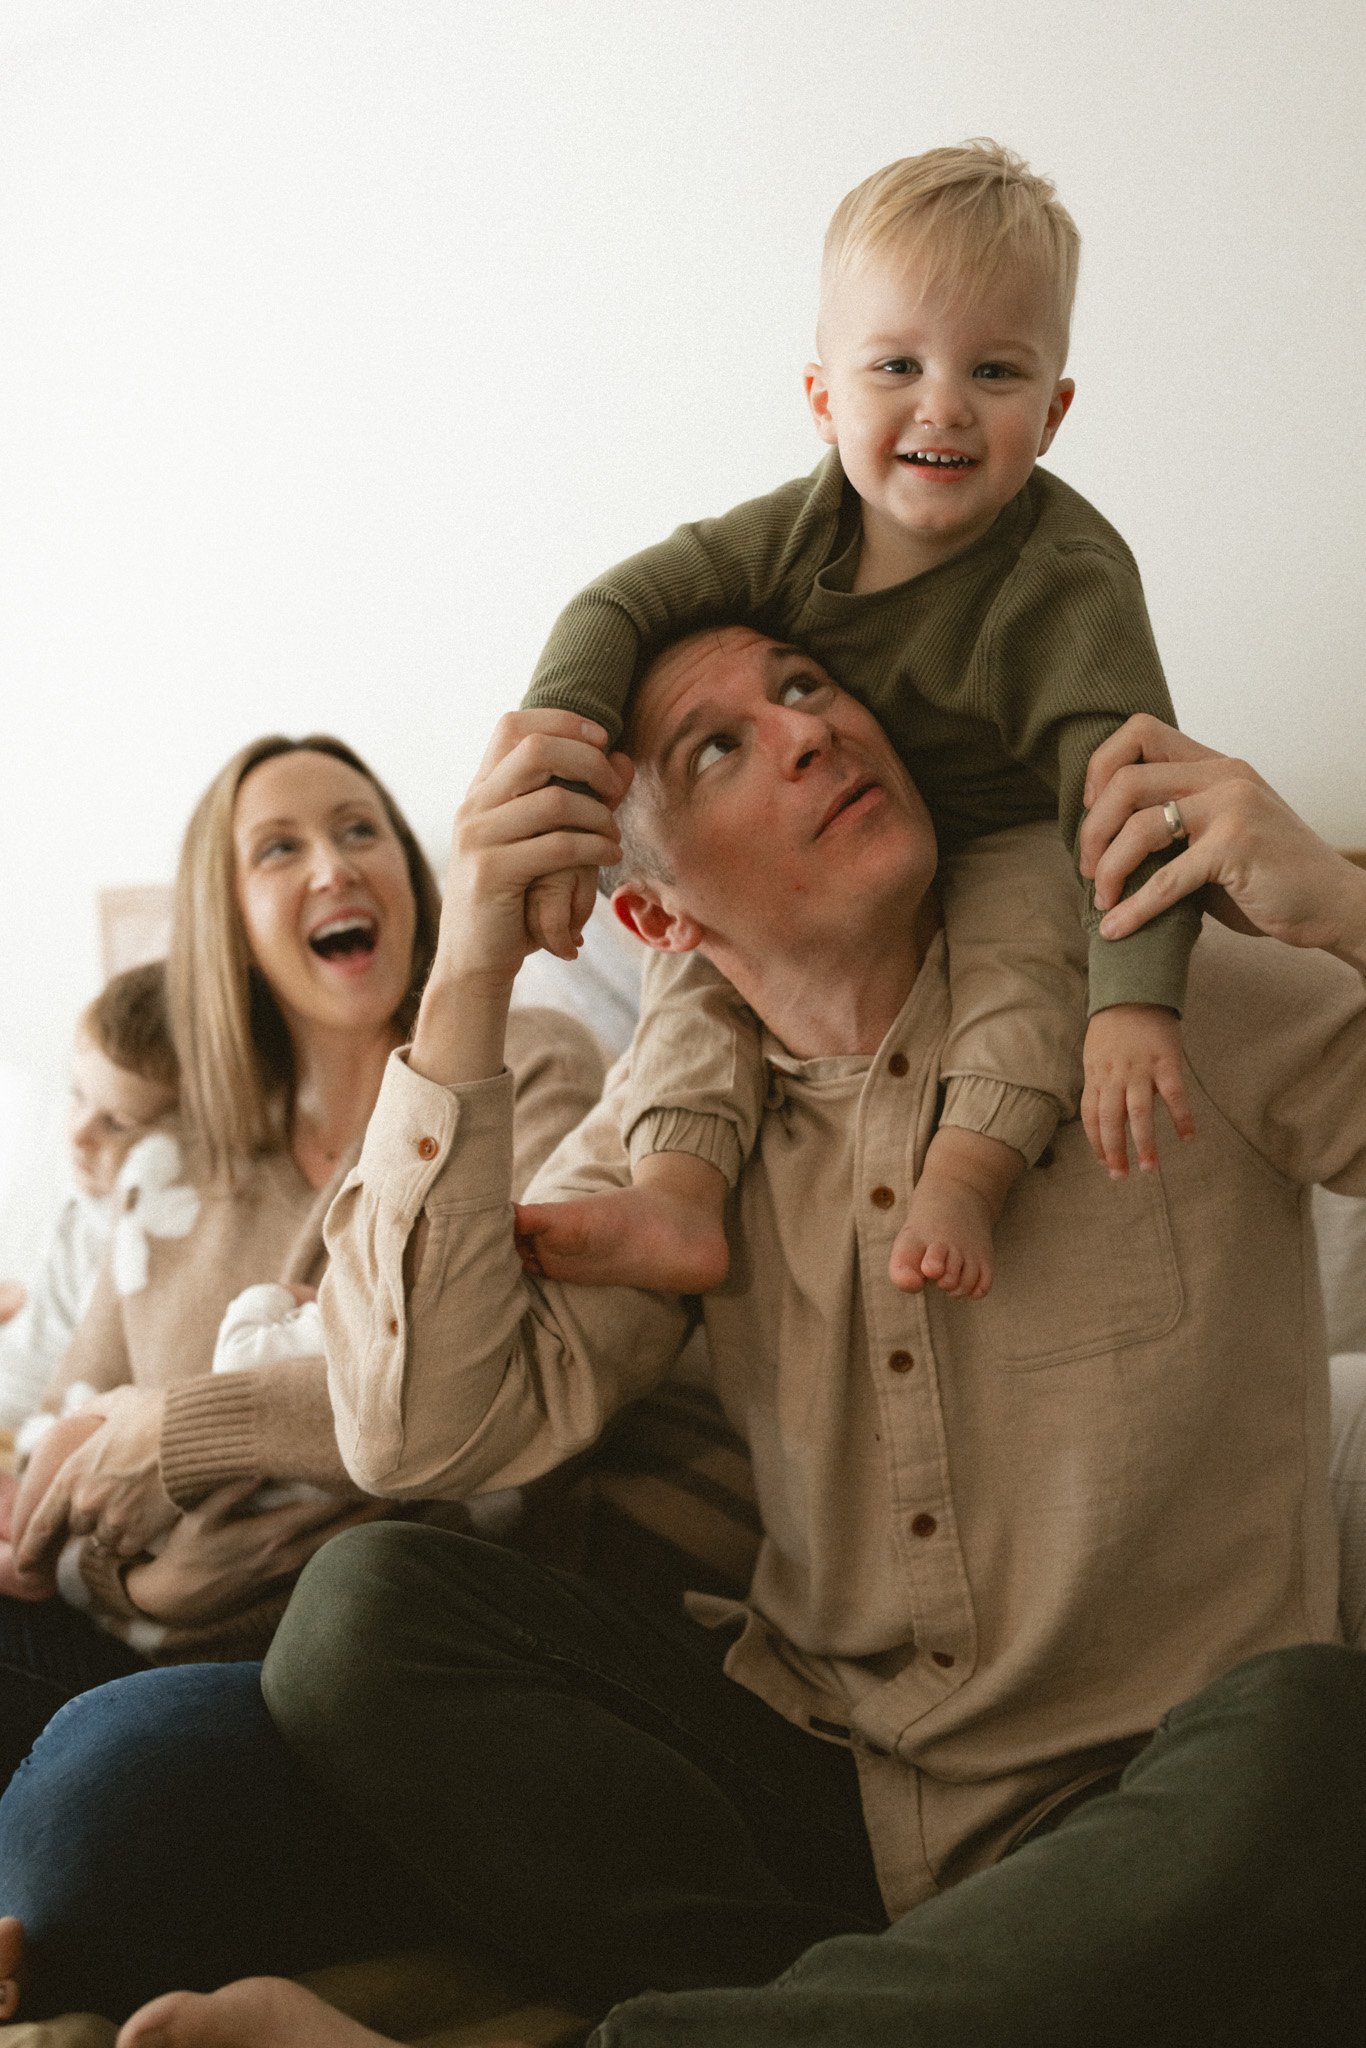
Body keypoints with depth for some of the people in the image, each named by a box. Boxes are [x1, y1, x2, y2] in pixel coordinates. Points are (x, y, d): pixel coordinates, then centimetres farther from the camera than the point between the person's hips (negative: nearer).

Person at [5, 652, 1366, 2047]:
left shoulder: (1182, 1004, -4)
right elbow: (425, 1436, -10)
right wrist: (465, 981, -16)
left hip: (1137, 1826, -2)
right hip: (810, 1798, 3)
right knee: (367, 1603, -15)